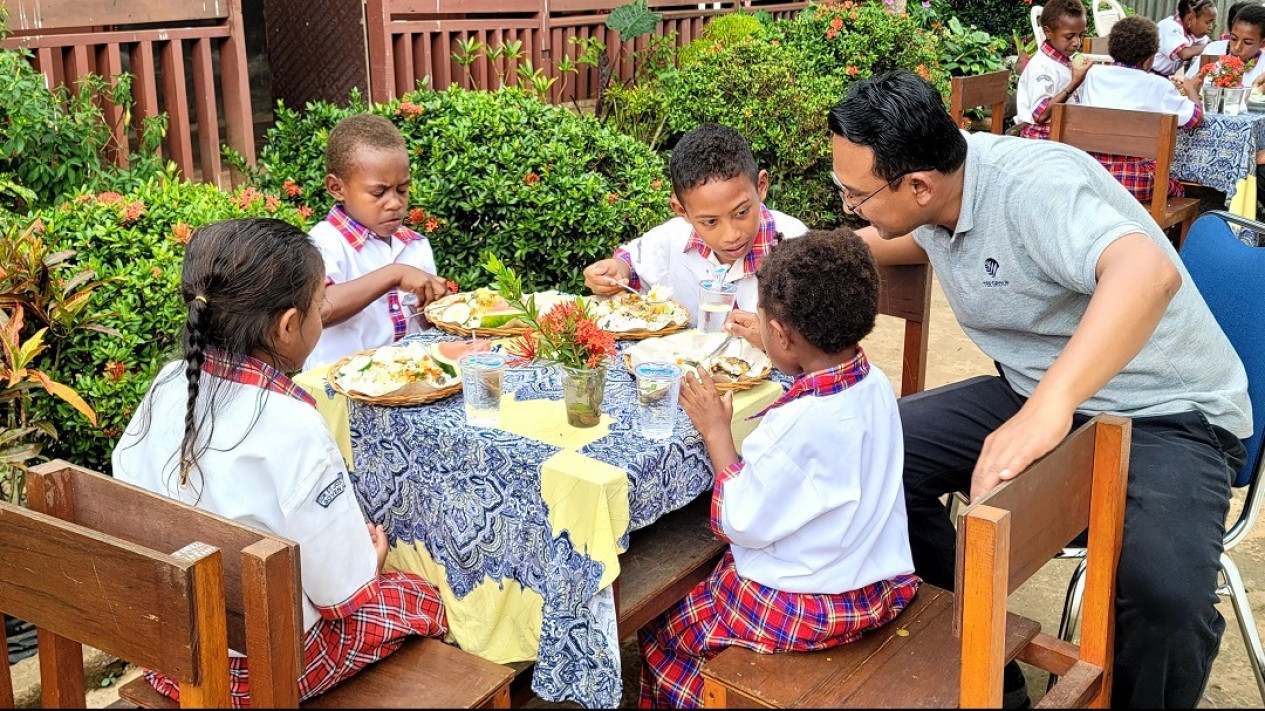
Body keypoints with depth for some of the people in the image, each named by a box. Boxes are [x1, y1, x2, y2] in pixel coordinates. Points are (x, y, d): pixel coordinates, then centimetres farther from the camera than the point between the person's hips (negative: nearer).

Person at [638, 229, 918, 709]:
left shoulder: (798, 425, -32)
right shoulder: (877, 386, -8)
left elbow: (742, 525, -21)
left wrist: (716, 432, -13)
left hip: (806, 610, -8)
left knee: (661, 631, 12)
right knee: (711, 578, 29)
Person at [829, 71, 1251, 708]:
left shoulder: (1032, 184, -27)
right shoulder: (935, 187, -2)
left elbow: (1148, 273, -45)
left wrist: (1047, 409, -56)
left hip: (1164, 412, -8)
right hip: (1040, 393, 8)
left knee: (1163, 593, -34)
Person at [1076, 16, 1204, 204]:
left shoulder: (1092, 75, 4)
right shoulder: (1158, 86, -4)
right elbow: (1195, 117, 6)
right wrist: (1191, 89, 28)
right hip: (1134, 182, -4)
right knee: (1176, 187, 28)